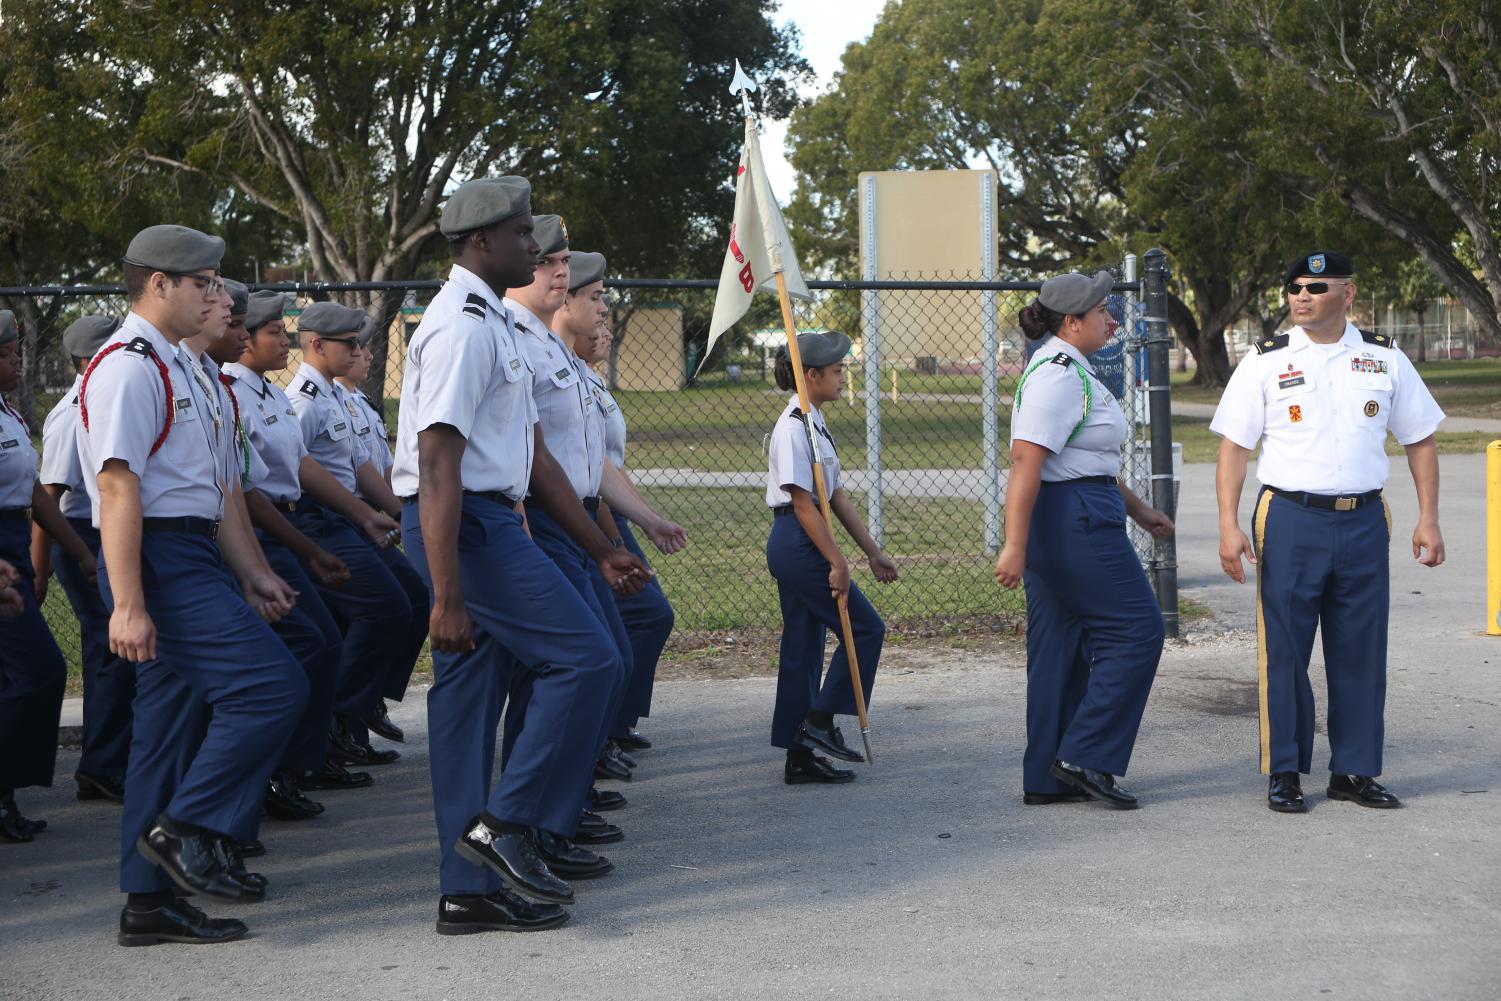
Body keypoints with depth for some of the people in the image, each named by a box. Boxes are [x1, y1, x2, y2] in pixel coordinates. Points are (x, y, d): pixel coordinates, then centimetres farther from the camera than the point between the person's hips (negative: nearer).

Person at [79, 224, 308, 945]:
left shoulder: (183, 369, 22)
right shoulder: (129, 366, -10)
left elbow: (221, 486, 26)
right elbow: (117, 487, -18)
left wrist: (253, 574, 21)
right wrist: (127, 605, -23)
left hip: (196, 557, 10)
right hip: (160, 559, -10)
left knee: (177, 720, 9)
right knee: (272, 685, -17)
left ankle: (150, 900, 13)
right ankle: (188, 828, -8)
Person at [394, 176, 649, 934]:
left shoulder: (494, 325, 20)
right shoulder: (463, 327, -14)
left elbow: (533, 455, 23)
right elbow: (438, 465, -21)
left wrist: (601, 550, 21)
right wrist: (447, 596, -25)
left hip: (487, 521, 10)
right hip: (464, 525, -10)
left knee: (469, 699, 9)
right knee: (586, 659, -10)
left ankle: (469, 891, 12)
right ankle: (508, 822, -5)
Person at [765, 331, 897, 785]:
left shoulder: (813, 425, 16)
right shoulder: (793, 428, -15)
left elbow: (836, 496, 17)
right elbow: (803, 503, -19)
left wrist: (873, 552, 17)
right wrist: (837, 562, -20)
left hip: (792, 547, 10)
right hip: (799, 542, -10)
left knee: (804, 646, 10)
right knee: (865, 628, -5)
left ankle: (799, 756, 14)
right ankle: (820, 721, 0)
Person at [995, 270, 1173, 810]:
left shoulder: (1070, 371, 19)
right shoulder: (1058, 376, -15)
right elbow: (1025, 463, -23)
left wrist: (1138, 509, 31)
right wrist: (1014, 546, -28)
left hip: (1059, 523, 10)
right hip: (1076, 522, -10)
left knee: (1062, 645, 10)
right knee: (1136, 629, -4)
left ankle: (1046, 779, 14)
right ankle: (1086, 756, -3)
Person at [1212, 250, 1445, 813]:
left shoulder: (1385, 360, 8)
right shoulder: (1265, 361, 2)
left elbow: (1420, 439, 14)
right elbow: (1233, 447, 0)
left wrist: (1428, 519, 5)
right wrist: (1229, 527, -9)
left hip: (1364, 521, 2)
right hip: (1290, 519, -2)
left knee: (1360, 651, 5)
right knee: (1283, 650, 0)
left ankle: (1353, 771, 16)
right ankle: (1283, 773, 10)